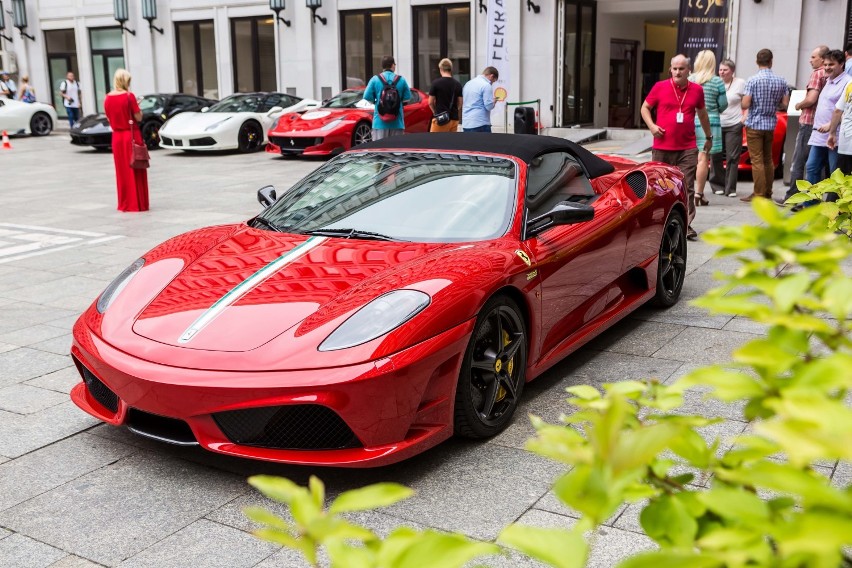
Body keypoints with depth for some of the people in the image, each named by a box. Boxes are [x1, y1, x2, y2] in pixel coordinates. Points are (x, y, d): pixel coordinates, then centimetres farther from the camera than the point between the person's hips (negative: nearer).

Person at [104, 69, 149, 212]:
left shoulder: (107, 98, 2)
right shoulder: (129, 96, -12)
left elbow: (109, 118, 9)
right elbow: (139, 117, -10)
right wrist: (136, 107, 7)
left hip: (117, 137, 5)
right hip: (131, 135, -4)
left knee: (122, 171, 12)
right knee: (135, 171, 3)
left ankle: (125, 203, 16)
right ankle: (138, 203, 5)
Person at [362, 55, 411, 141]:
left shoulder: (375, 79, -3)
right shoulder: (401, 80, 0)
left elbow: (367, 97, -5)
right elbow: (407, 97, 2)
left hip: (380, 122, -1)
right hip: (397, 123, 1)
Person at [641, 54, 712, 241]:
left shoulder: (697, 90, 7)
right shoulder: (660, 87, 0)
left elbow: (702, 113, 21)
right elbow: (645, 108, 9)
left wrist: (708, 136, 27)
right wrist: (652, 125, -8)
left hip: (687, 149, 1)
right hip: (662, 147, -1)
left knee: (687, 188, -3)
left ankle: (686, 225, 1)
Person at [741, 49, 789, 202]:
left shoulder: (753, 80, -13)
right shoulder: (781, 81, 2)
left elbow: (745, 104, -17)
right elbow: (785, 103, 3)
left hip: (755, 124, -5)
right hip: (771, 124, 5)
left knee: (757, 161, -3)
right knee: (768, 159, 15)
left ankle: (759, 194, -2)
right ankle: (768, 193, 21)